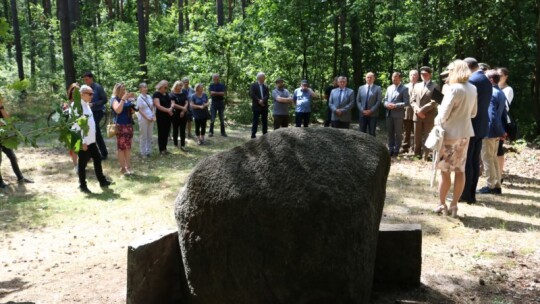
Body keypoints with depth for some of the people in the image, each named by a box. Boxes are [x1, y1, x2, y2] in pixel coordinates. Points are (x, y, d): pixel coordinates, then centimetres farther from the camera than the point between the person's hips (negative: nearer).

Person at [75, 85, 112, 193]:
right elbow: (77, 126, -21)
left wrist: (91, 138, 17)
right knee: (83, 163, 3)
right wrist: (83, 142, -21)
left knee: (97, 159, 14)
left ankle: (102, 181, 25)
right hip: (83, 141, -9)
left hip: (91, 140, 9)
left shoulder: (87, 105, 12)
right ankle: (83, 186, 15)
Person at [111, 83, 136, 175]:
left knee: (128, 147, 9)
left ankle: (128, 167, 15)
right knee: (121, 147, -1)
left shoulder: (127, 99, 11)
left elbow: (132, 112, 17)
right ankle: (122, 168, 5)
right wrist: (123, 99, -23)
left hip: (129, 125, 7)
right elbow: (118, 110, -24)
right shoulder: (114, 99, -7)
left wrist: (132, 101, 1)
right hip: (120, 125, -7)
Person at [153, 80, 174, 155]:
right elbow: (158, 106, -20)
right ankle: (161, 150, 8)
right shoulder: (156, 94, -10)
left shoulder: (167, 94, 13)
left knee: (167, 132, 11)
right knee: (161, 133, 1)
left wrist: (171, 108, -13)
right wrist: (168, 110, -21)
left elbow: (172, 103, 9)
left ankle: (165, 148, 20)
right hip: (161, 116, -7)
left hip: (168, 116, 7)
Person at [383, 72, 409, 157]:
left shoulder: (404, 89, -5)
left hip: (398, 114, -5)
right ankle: (390, 150, 18)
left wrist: (395, 105, -19)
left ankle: (396, 151, 9)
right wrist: (387, 104, -7)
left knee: (398, 133, 3)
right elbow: (385, 100, 15)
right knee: (390, 133, 11)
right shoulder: (389, 88, 14)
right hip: (389, 114, 6)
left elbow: (406, 103, -11)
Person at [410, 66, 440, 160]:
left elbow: (434, 102, -11)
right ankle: (417, 155, 17)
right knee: (417, 137, 8)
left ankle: (425, 157, 5)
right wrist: (417, 110, -8)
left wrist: (422, 110, -17)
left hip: (429, 116, -4)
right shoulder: (417, 86, 16)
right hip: (417, 115, 4)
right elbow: (412, 101, 10)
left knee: (426, 138, 0)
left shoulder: (435, 86, -1)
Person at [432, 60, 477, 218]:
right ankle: (454, 206, 16)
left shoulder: (454, 88, -16)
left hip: (450, 133, -7)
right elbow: (473, 113, 17)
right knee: (460, 170, 9)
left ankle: (442, 205, 12)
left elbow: (444, 113, -15)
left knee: (445, 171, 3)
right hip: (465, 133, 7)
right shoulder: (472, 89, 6)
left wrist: (437, 121, 3)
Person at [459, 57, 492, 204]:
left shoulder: (471, 81, -15)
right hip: (481, 126, 9)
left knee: (466, 161, -3)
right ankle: (471, 194, 14)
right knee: (475, 161, 10)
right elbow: (484, 104, 16)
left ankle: (465, 195, 1)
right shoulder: (487, 81, 12)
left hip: (470, 125, -9)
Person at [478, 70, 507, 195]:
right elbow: (503, 114, 14)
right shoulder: (501, 93, 13)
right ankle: (496, 185, 18)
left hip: (489, 131, -9)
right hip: (496, 131, 9)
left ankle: (491, 186, 4)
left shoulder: (491, 94, -17)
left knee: (487, 158, -1)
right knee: (493, 157, 15)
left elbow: (492, 116, -22)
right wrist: (502, 131, 12)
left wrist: (501, 132, -16)